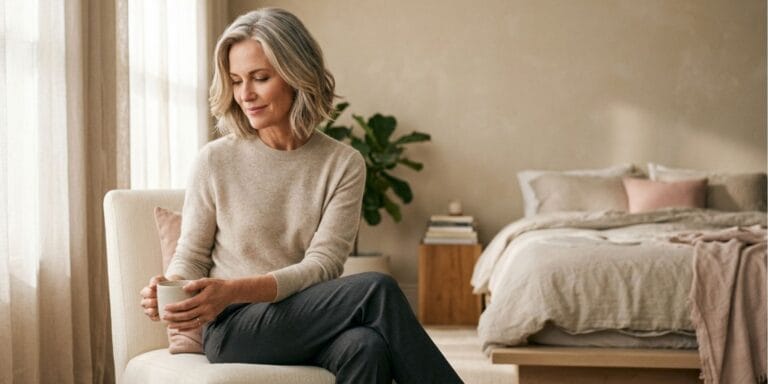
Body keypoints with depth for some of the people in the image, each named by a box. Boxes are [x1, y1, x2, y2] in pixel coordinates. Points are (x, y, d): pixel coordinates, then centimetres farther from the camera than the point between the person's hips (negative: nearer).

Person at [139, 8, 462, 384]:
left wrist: (235, 290, -24)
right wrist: (169, 286, -19)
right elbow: (191, 255, 6)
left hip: (310, 323, 2)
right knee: (376, 291, -27)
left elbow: (323, 265, -9)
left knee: (367, 347, -36)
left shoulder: (344, 165, 1)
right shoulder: (215, 160, 0)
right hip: (234, 328, -1)